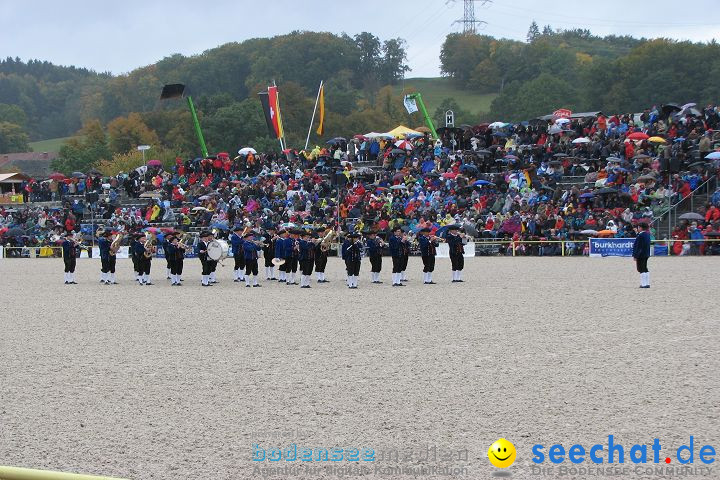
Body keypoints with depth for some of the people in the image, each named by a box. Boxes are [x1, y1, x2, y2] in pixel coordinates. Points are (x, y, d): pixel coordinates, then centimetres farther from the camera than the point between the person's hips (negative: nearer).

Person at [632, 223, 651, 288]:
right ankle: (647, 283, 18)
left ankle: (644, 284, -8)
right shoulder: (647, 234, 9)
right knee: (645, 269, 15)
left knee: (642, 270, -6)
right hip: (646, 254, 9)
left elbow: (638, 246, -19)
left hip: (641, 255, -9)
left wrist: (635, 256, -16)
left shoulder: (640, 236, -19)